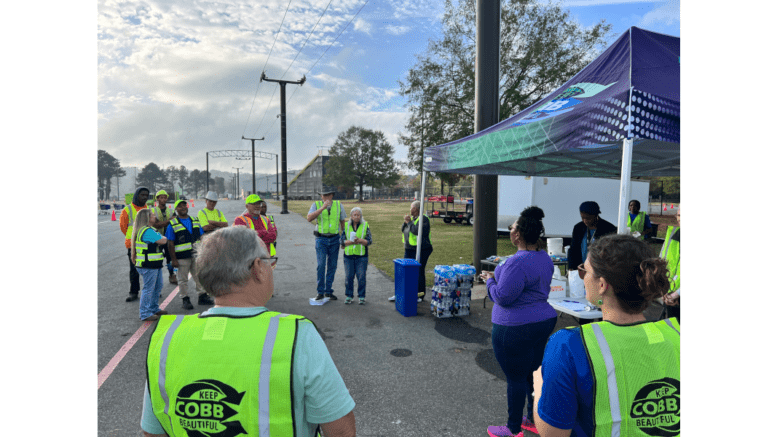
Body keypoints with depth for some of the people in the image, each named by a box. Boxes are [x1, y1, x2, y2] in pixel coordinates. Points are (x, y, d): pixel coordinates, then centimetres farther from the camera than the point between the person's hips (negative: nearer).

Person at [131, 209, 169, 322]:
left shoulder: (149, 230, 14)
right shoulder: (147, 231, -20)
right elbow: (162, 241, -19)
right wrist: (164, 238, -2)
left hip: (154, 265, 11)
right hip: (148, 266, -11)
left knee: (158, 287, 20)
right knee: (148, 289, -3)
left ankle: (154, 309, 32)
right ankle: (145, 314, 6)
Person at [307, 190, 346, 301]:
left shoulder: (339, 205, 3)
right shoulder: (316, 205, -3)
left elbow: (343, 222, 12)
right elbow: (309, 218, -19)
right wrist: (323, 207, -25)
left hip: (335, 239, 2)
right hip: (321, 239, -2)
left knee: (332, 266, 6)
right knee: (321, 265, -9)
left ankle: (328, 291, 17)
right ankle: (320, 292, 2)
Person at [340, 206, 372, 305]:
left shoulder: (365, 225, 4)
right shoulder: (346, 226, 7)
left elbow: (369, 241, -2)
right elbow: (342, 240, 0)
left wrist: (360, 240, -20)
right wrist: (351, 241, -17)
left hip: (361, 256, -1)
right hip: (348, 255, 1)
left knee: (361, 277, 0)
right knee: (349, 277, 6)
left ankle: (362, 296, 13)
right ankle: (349, 296, 19)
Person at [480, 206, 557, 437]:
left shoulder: (518, 263, -26)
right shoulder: (545, 258, 5)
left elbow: (502, 297, -23)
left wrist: (490, 279, -5)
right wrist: (499, 276, 17)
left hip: (516, 328, -9)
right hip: (544, 320, 9)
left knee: (515, 378, 6)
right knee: (534, 374, 21)